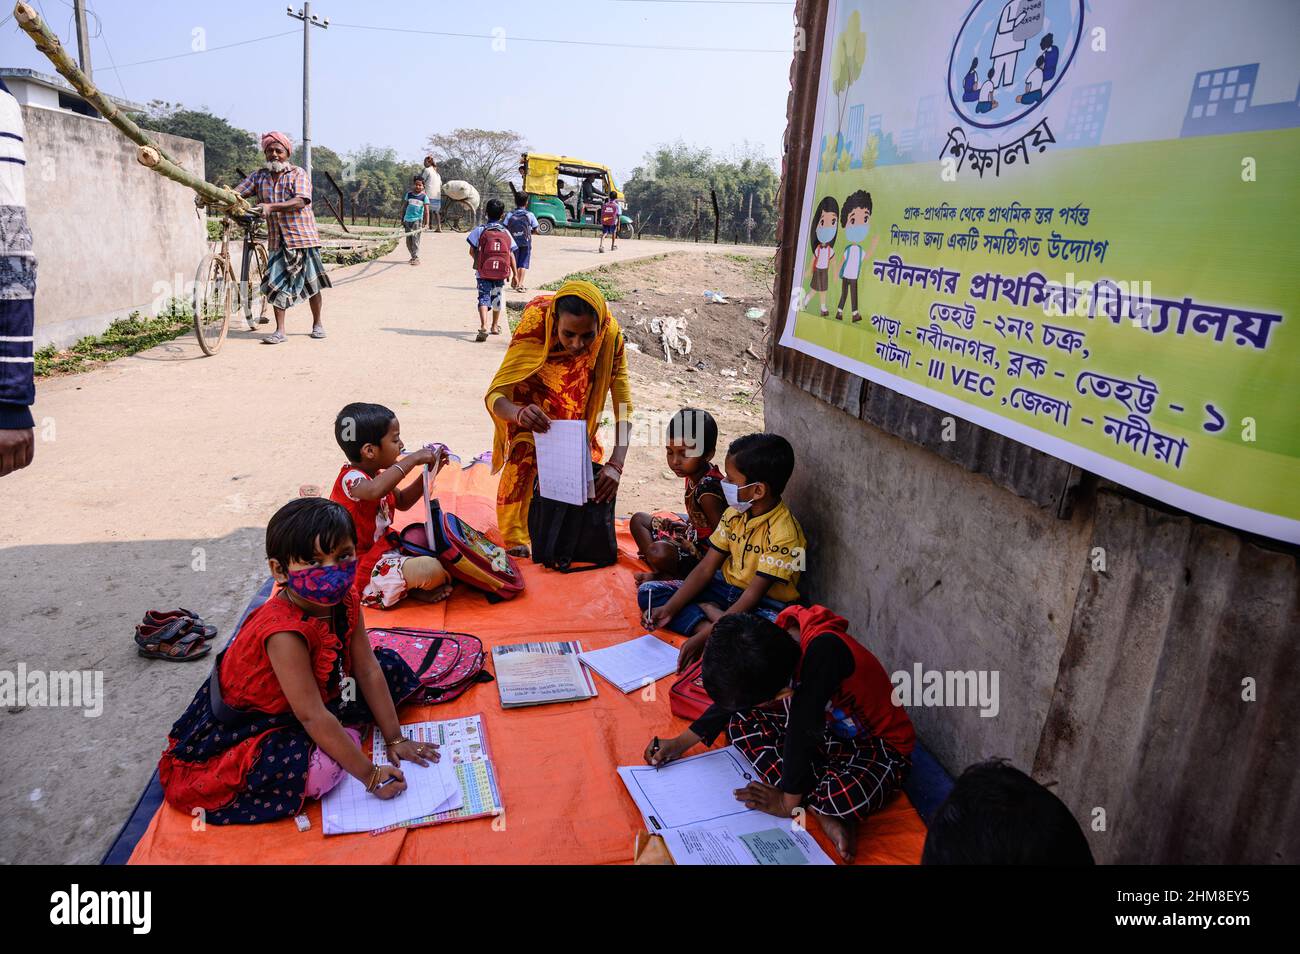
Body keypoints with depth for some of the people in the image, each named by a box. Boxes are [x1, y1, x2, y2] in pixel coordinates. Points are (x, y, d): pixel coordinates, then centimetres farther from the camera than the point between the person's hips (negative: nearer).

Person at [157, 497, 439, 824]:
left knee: (391, 665, 3)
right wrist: (370, 775, -28)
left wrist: (395, 739, -6)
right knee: (318, 771, -33)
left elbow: (368, 671, -7)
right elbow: (312, 717, -33)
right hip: (249, 722, -7)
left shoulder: (346, 600, -14)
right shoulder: (285, 631, -35)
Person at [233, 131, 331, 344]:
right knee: (276, 284, -3)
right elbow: (237, 193, 1)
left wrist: (271, 206, -30)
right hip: (277, 239, 3)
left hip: (303, 236, -3)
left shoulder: (298, 173, -2)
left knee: (311, 282, 5)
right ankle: (279, 331, 1)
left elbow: (300, 201, -18)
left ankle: (317, 323, 23)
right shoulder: (259, 176, 10)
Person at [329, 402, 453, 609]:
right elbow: (375, 491, -47)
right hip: (361, 570, -10)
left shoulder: (375, 475, 7)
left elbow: (402, 502, 18)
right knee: (431, 570, -25)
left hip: (380, 547, 10)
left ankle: (412, 584, -1)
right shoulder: (351, 479, -23)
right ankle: (414, 589, 7)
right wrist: (412, 459, -38)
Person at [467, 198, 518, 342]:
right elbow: (511, 255, 1)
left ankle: (483, 326, -27)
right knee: (496, 297, 20)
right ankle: (495, 326, 34)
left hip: (483, 272, -2)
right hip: (501, 273, 2)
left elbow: (472, 251, -5)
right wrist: (514, 274, 9)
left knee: (484, 298, -5)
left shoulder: (479, 230, -4)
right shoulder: (506, 232, 2)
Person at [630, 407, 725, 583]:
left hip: (704, 549, -11)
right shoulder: (695, 473, -2)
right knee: (639, 519, 14)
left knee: (657, 553, -37)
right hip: (693, 532, 11)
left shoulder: (708, 490, -29)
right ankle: (661, 571, -4)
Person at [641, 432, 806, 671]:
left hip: (765, 604, -7)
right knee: (648, 592, -5)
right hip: (727, 587, 7)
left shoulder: (783, 533, -24)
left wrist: (702, 638, -30)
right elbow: (706, 569, -1)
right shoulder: (734, 513, -2)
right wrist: (669, 609, -13)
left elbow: (752, 596, -25)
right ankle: (716, 618, -19)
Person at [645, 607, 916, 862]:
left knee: (848, 797, -38)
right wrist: (681, 742, 2)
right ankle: (821, 811, -8)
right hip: (830, 724, 8)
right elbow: (733, 696, -1)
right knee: (739, 723, -5)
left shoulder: (825, 650, -40)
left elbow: (803, 729, -34)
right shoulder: (774, 640, -17)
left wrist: (789, 801, -22)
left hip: (880, 745, -7)